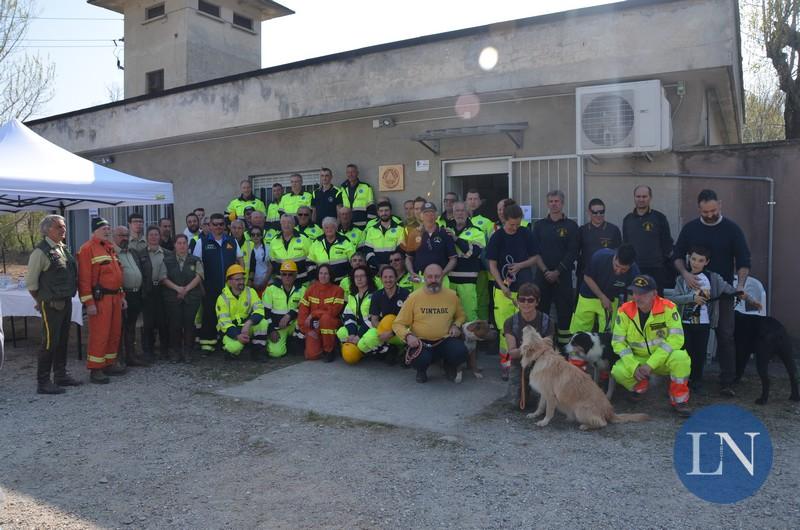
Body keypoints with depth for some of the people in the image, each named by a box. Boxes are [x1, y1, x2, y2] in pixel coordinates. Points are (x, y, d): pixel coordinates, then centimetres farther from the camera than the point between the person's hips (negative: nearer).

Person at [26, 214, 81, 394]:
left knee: (63, 341, 16)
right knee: (50, 342, -3)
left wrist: (69, 296, 15)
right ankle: (43, 382, 6)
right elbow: (31, 281, -11)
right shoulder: (41, 251, -13)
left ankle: (60, 375, 28)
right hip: (51, 304, -8)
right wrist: (41, 301, -2)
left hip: (66, 302, 8)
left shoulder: (64, 248, 11)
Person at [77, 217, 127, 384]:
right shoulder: (87, 248, -9)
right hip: (100, 298, -8)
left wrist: (121, 296, 20)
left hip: (115, 297, 8)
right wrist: (89, 302, -18)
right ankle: (95, 370, 2)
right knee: (99, 335, -6)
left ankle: (109, 364, 24)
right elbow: (84, 278, -14)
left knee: (115, 333, 13)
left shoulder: (111, 248, 18)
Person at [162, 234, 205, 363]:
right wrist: (177, 288, -13)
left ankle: (187, 352, 6)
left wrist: (186, 289, -11)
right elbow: (164, 278, 0)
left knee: (189, 324, -3)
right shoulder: (167, 260, 9)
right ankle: (175, 352, 7)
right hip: (173, 298, 0)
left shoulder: (195, 260, 10)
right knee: (174, 325, -3)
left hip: (192, 298, 0)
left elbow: (198, 277, -1)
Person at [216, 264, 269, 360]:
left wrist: (248, 323, -36)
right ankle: (231, 349, 6)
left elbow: (259, 310, -16)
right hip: (230, 330, -2)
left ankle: (257, 351, -9)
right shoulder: (223, 298, -11)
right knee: (235, 346, -33)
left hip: (247, 327, 3)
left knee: (263, 322, -27)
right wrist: (237, 335, -35)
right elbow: (224, 322, -17)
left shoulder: (250, 292, -4)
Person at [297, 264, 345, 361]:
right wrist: (307, 330, -10)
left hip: (331, 324, -2)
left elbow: (333, 311, -15)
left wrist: (313, 314, -14)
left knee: (325, 317, -36)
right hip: (314, 327, 2)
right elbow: (303, 311, -1)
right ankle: (321, 345, 19)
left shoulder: (337, 290, -6)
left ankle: (329, 349, -16)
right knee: (311, 355, -18)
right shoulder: (311, 289, 2)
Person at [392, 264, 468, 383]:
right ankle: (422, 369, 9)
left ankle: (450, 365, 12)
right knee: (420, 359, -34)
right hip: (421, 342, -2)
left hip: (445, 340, 2)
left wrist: (456, 325, 0)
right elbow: (398, 324, -1)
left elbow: (460, 316, 22)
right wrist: (408, 336, -21)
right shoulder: (414, 297, -5)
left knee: (460, 352, -29)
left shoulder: (452, 295, 2)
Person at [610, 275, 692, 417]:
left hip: (663, 360, -1)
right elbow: (618, 342, -9)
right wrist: (634, 367, -22)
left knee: (681, 358, -34)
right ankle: (641, 385, 11)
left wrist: (651, 364, -28)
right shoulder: (625, 311, -11)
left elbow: (676, 339, -23)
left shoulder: (668, 308, -17)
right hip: (637, 359, 2)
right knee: (618, 372, -27)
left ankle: (679, 401, -10)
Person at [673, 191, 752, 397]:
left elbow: (744, 261, -3)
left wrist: (740, 285, -19)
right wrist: (685, 273, -14)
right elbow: (677, 256, 6)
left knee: (726, 336, -4)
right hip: (695, 289, 2)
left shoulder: (732, 229, -3)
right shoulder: (690, 228, 2)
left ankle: (727, 383, 1)